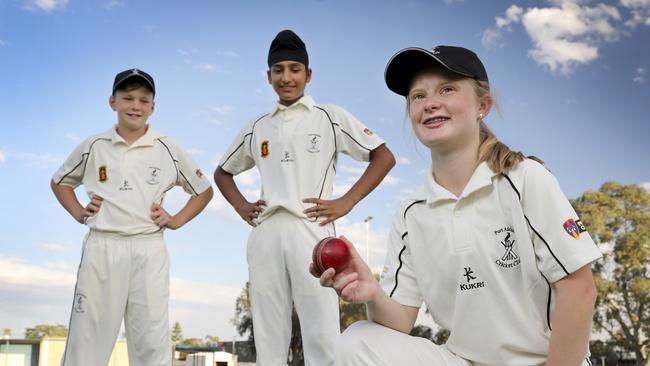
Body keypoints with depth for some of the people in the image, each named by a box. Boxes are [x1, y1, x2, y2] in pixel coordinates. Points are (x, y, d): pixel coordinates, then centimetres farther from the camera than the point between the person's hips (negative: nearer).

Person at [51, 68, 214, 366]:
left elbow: (204, 190, 15)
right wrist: (78, 213, 8)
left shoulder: (167, 149, 6)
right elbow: (59, 182, 24)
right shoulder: (94, 146, 8)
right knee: (87, 339, 2)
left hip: (148, 250, 0)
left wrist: (176, 221, 3)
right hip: (101, 248, 1)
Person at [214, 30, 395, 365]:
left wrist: (346, 203, -4)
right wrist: (241, 207, 12)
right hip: (265, 234, 4)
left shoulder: (330, 117, 7)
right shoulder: (256, 128, 18)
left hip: (310, 230, -4)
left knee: (321, 335, -6)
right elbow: (222, 172, 30)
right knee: (268, 338, 7)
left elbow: (384, 157, 5)